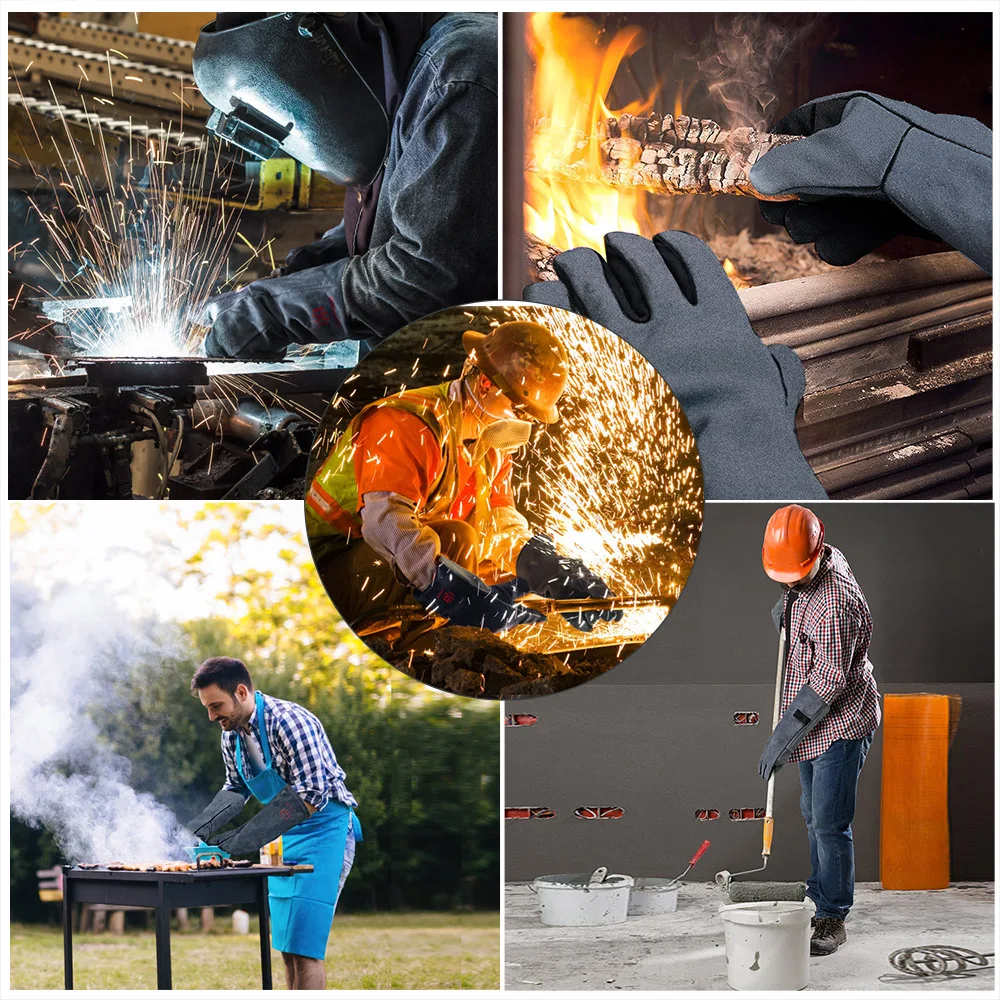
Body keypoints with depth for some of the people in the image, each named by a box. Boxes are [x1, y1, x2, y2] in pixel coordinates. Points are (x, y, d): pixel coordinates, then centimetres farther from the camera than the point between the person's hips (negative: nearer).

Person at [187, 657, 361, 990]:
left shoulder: (290, 722, -24)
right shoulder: (232, 735, 3)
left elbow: (310, 797, -28)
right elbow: (235, 789, 19)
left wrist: (240, 840, -30)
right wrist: (195, 830, 2)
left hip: (323, 831, -9)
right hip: (286, 837, 9)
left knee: (302, 945, -14)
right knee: (287, 947, 9)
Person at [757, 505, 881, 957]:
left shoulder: (836, 601, -28)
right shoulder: (828, 557, 1)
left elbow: (830, 679, -28)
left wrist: (783, 737, -25)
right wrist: (786, 606, 6)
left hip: (840, 724, -10)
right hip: (813, 722, 10)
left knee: (829, 823, -8)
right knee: (813, 816, 16)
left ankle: (833, 919, 0)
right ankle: (820, 897, 27)